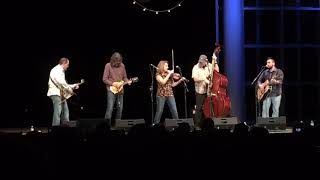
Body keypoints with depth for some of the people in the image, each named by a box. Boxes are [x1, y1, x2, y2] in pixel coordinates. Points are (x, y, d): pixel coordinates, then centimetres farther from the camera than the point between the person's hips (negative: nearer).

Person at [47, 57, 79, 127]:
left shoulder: (61, 71, 22)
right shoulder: (56, 70, -9)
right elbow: (60, 82, -22)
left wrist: (72, 86, 17)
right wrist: (68, 89, -15)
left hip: (62, 94, 10)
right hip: (55, 93, -10)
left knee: (65, 111, 9)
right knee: (58, 111, -15)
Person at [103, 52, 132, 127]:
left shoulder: (122, 66, 7)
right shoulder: (108, 66, -7)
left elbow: (124, 77, 14)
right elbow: (104, 79, -8)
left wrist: (127, 81, -7)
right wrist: (113, 83, -18)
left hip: (120, 90, 5)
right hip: (111, 90, -5)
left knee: (120, 108, 7)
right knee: (110, 108, -10)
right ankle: (107, 124, -6)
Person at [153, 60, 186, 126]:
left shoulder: (169, 74, 12)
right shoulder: (158, 75, -3)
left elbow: (173, 85, 10)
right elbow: (163, 82, -21)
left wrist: (180, 80, -2)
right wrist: (169, 74, -17)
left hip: (170, 94, 4)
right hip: (161, 95, -4)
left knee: (174, 111, -2)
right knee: (159, 111, -3)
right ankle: (155, 124, 6)